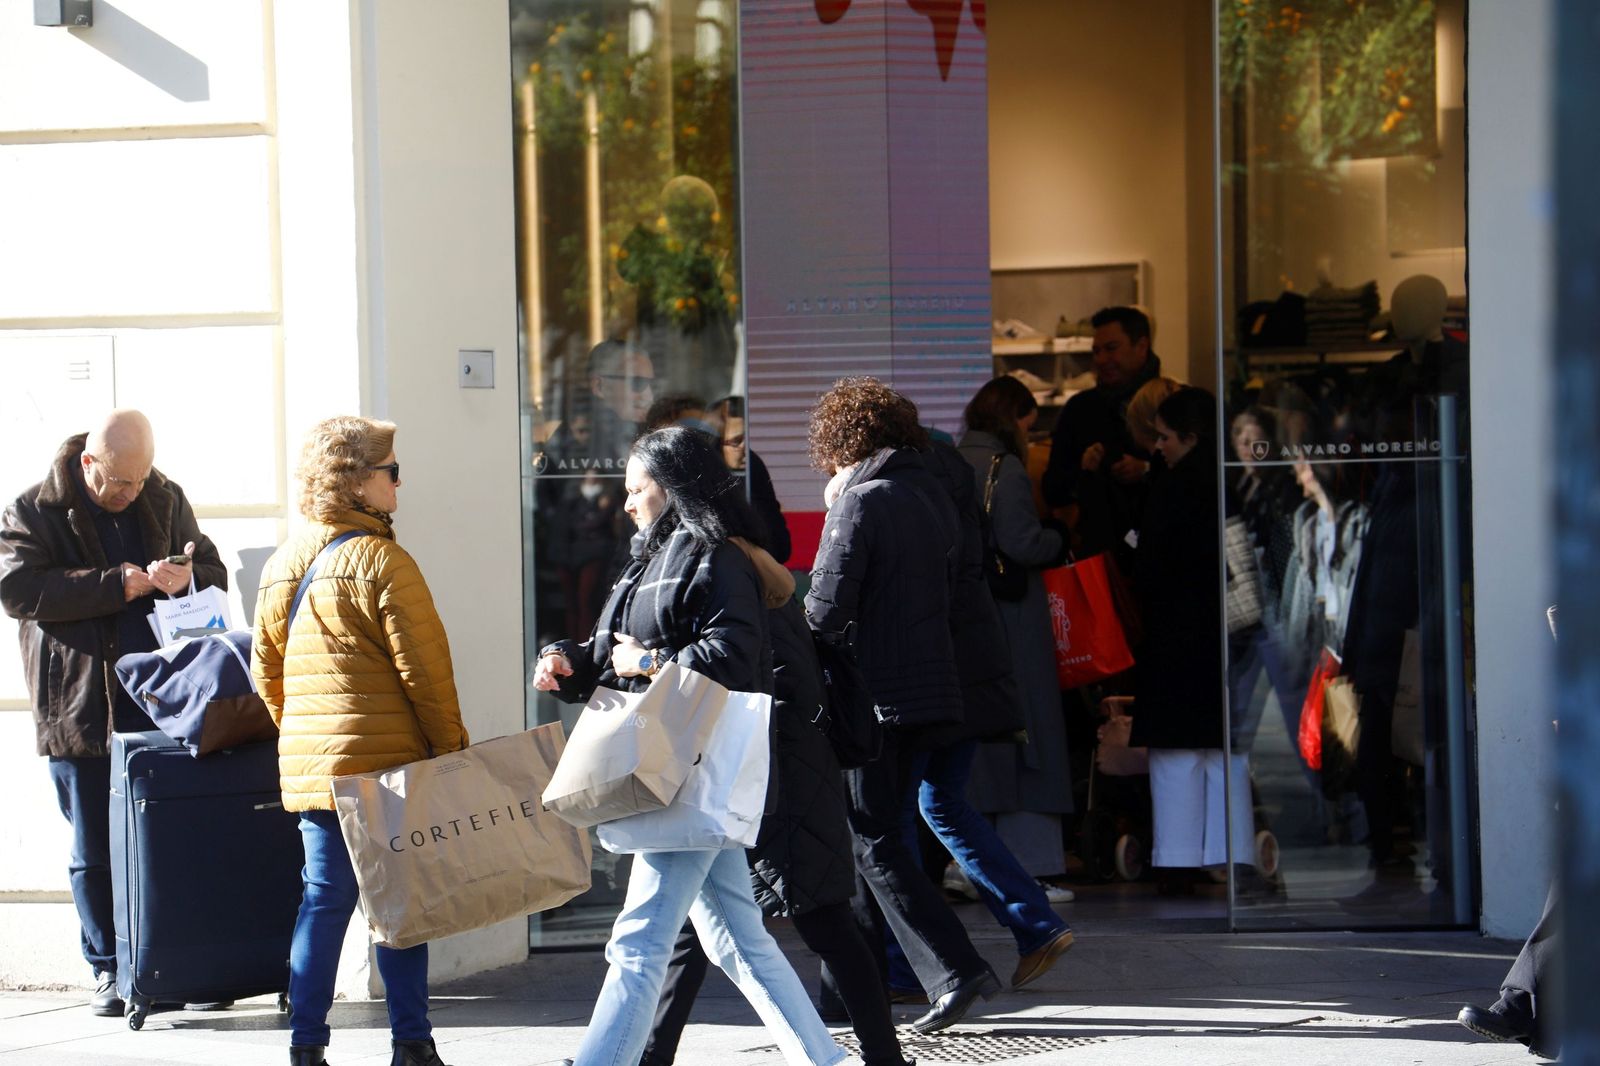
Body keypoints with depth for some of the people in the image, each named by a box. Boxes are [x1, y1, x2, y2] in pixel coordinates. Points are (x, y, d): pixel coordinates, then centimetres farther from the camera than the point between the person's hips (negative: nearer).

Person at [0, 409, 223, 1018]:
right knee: (94, 851, 4)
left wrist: (184, 578, -11)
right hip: (80, 710, -2)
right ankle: (109, 971, 12)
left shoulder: (165, 501, 9)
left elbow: (214, 574, 15)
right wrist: (117, 585, -19)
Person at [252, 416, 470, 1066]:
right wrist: (451, 747, -4)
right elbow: (424, 670, -12)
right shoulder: (382, 561, -12)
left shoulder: (281, 565, 11)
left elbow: (266, 669, 17)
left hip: (306, 763, 6)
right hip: (386, 762, -6)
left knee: (324, 898, 9)